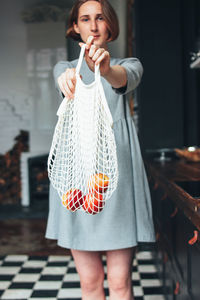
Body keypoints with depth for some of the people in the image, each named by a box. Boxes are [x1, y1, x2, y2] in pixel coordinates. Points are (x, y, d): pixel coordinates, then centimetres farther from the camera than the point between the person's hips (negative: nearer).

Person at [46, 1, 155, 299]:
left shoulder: (130, 65, 12)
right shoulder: (64, 68, 15)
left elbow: (124, 79, -15)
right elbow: (65, 80, -12)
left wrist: (106, 70, -41)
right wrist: (70, 79, -39)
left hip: (117, 173, -1)